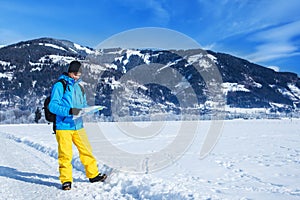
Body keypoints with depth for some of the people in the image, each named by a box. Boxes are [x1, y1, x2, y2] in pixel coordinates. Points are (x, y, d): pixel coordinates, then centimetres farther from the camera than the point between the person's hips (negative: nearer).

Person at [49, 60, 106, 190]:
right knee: (65, 155, -3)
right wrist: (69, 111, -26)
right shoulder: (59, 85, -5)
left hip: (78, 126, 6)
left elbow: (84, 104, 22)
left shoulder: (79, 87, 17)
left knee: (86, 150, 9)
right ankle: (66, 181, 12)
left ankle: (93, 175, 24)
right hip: (63, 127, -6)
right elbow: (52, 105, -13)